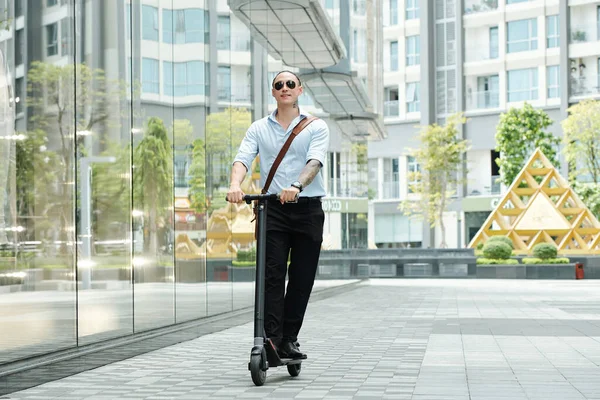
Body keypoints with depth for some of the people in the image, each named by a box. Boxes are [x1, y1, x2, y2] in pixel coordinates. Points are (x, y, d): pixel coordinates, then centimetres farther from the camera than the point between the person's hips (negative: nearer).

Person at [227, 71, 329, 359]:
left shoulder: (316, 127, 6)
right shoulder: (259, 128, 11)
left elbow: (315, 161, -12)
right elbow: (242, 159, -3)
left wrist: (296, 186, -32)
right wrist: (235, 185, -25)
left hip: (307, 208, 0)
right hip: (272, 208, 0)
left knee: (302, 279, 3)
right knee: (272, 275, -10)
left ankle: (289, 339, 13)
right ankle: (272, 339, -13)